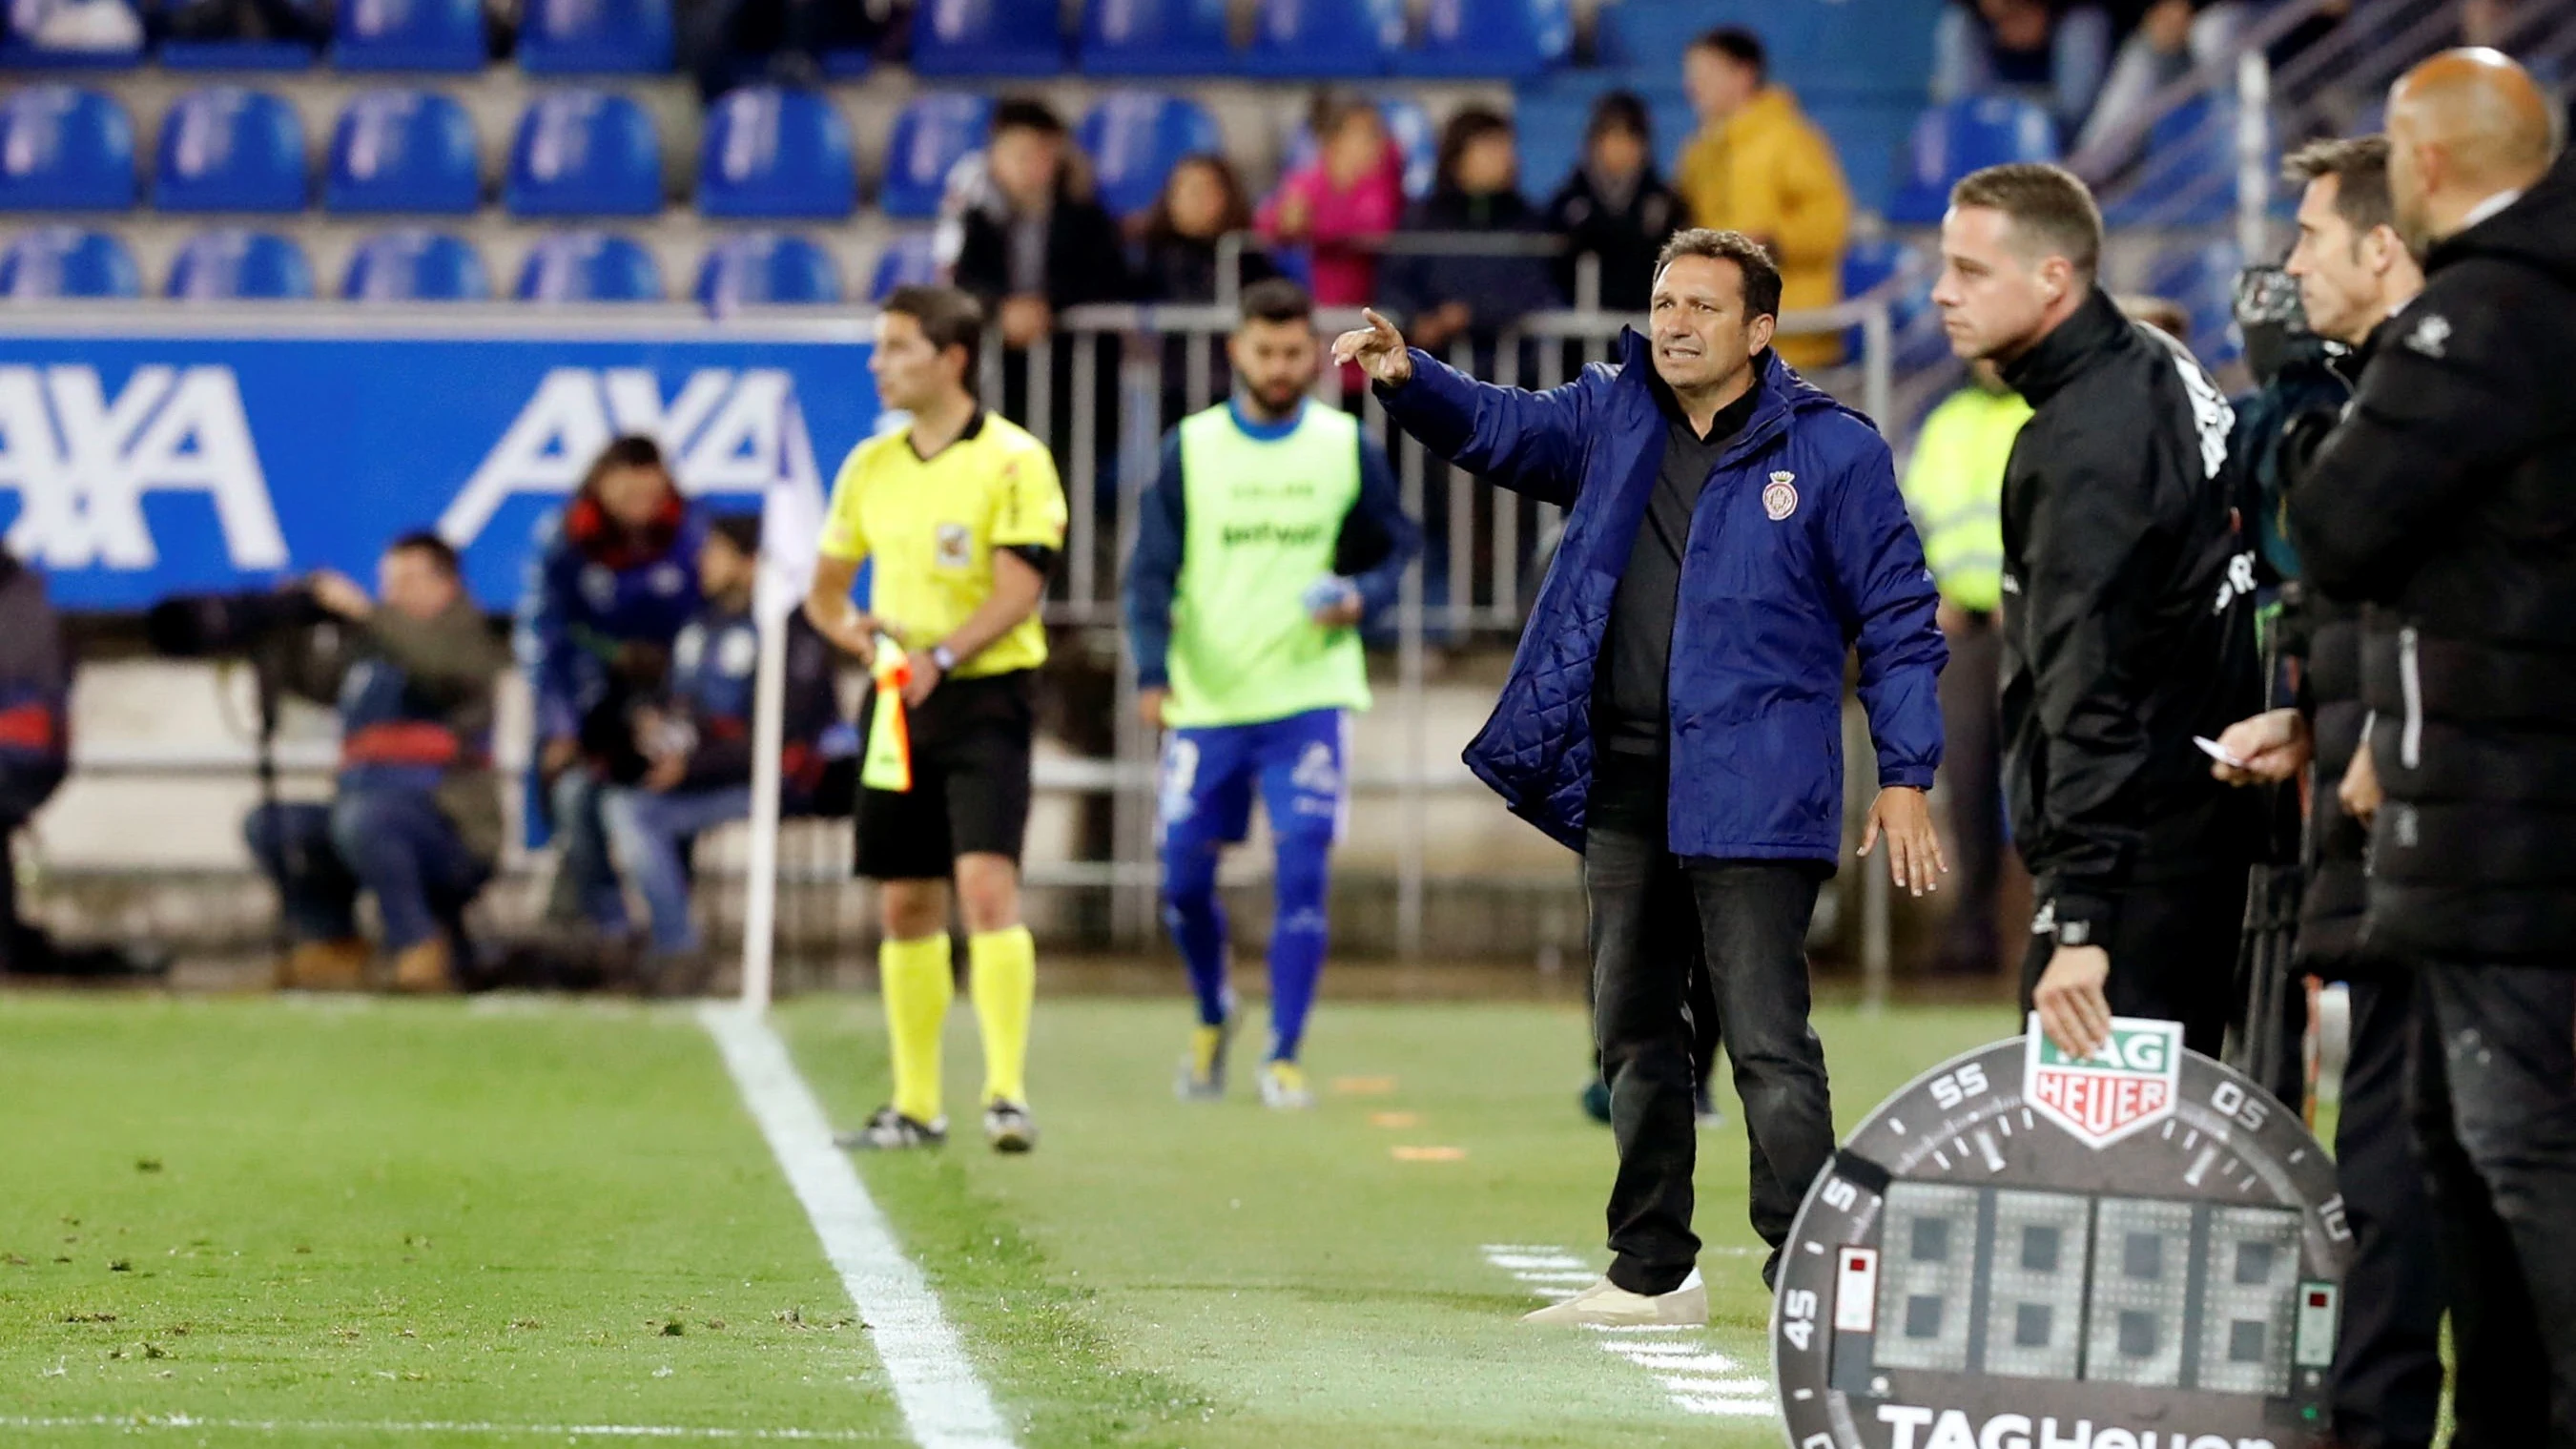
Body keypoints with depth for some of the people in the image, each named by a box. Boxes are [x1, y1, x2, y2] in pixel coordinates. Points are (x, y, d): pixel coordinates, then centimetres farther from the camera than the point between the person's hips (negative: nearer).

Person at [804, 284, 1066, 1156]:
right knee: (905, 904, 8)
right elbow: (826, 587, 19)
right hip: (900, 702, 6)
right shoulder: (870, 466, 11)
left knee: (987, 886, -17)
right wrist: (850, 629, -3)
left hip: (986, 694, -6)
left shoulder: (1012, 461, -7)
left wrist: (940, 657, -25)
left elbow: (1016, 592, -14)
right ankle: (915, 1105, 16)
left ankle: (1007, 1093, -18)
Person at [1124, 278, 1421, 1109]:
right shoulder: (1189, 450, 1)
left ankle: (1283, 1057, -4)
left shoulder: (1348, 448, 3)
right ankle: (1213, 1018, 32)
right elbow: (1152, 572, -1)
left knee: (1302, 875, -11)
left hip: (1309, 697, -1)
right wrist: (1153, 673, -14)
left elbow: (1398, 549, 12)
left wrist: (1361, 599, -11)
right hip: (1205, 701, 1)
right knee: (1184, 878, 4)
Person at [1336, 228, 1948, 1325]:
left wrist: (1905, 775, -8)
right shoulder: (1615, 419, 12)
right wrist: (1408, 379, -15)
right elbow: (1500, 429, 7)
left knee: (1767, 1042, -12)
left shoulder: (1832, 451, -4)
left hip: (1750, 792, -6)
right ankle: (1652, 1274, 23)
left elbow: (1897, 621, -3)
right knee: (1635, 1036, 13)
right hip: (1623, 786, 6)